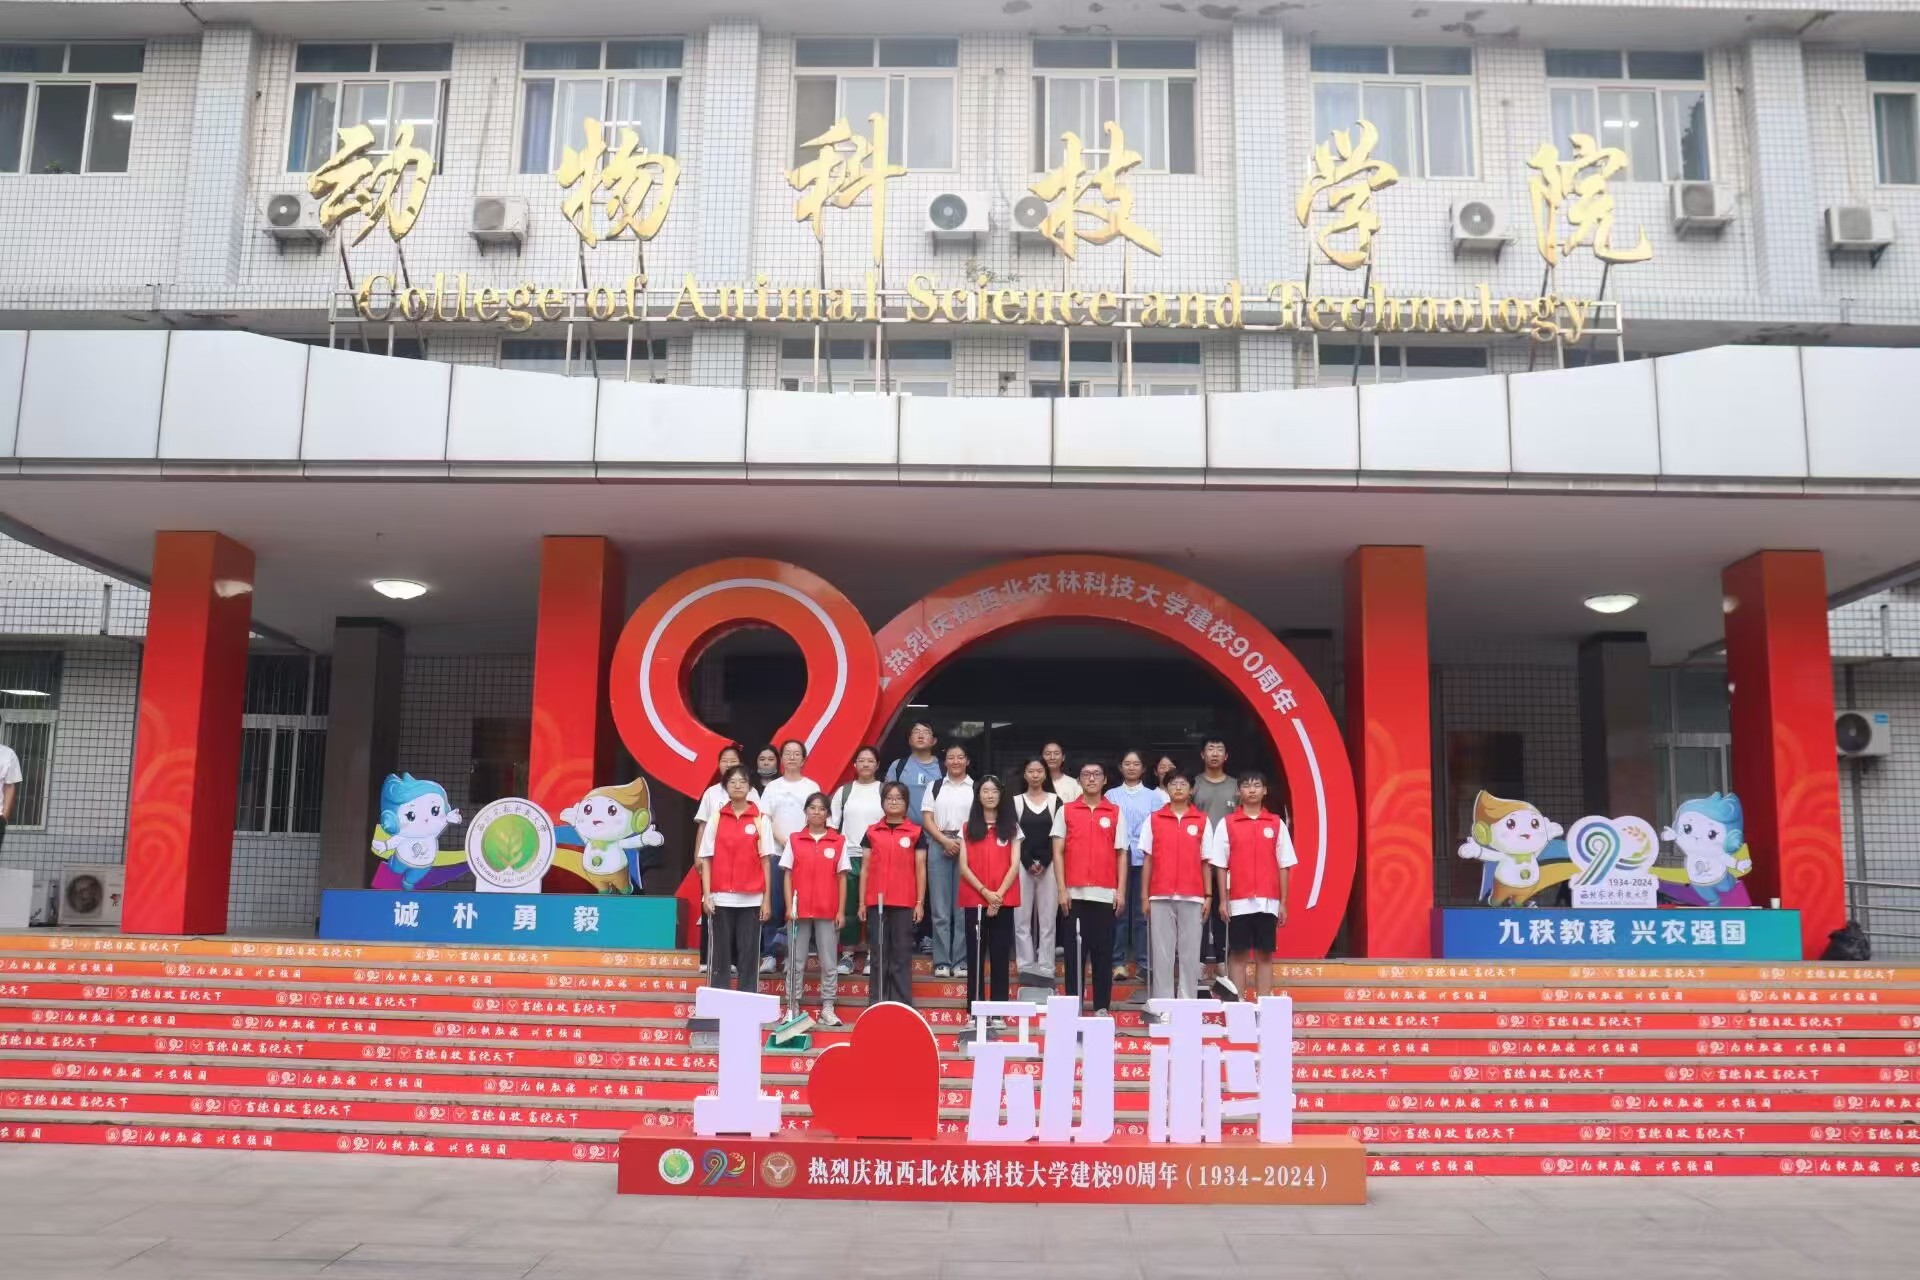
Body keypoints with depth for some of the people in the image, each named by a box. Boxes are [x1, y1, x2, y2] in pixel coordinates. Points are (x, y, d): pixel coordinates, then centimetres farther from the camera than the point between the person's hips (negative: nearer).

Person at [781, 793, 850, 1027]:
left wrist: (841, 911, -2)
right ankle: (792, 1007, 11)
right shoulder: (794, 840, 4)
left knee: (828, 962, 3)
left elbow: (842, 878, 3)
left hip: (828, 912, 0)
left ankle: (827, 1009, 9)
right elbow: (788, 876, 4)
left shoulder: (839, 841, 2)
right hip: (800, 910, 0)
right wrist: (789, 907, -4)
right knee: (796, 962, 5)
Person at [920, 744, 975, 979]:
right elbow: (927, 819, 6)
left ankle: (961, 962, 3)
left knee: (963, 907, -1)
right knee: (940, 908, 0)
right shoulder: (934, 786, 13)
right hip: (939, 846, 1)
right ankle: (942, 962, 3)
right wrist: (945, 841, -7)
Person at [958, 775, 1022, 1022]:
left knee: (1000, 955, 1)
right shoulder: (968, 828, 7)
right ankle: (974, 1010, 6)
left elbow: (1014, 865, 0)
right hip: (974, 899, 0)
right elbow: (964, 867, 0)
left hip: (1004, 901, 0)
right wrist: (985, 891, -12)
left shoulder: (1011, 827, 7)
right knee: (975, 955, 1)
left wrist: (999, 894, -12)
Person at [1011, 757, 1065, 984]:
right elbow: (1014, 836, 3)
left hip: (1049, 866, 0)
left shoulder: (1056, 801, 8)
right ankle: (1026, 969, 5)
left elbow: (1057, 836, 2)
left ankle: (1046, 969, 4)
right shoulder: (1016, 801, 9)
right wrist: (1028, 863, -9)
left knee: (1047, 919, 0)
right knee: (1022, 919, -1)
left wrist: (1044, 863, -9)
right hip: (1022, 866, 1)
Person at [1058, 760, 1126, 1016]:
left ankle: (1102, 1006, 10)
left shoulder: (1115, 812, 7)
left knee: (1103, 951, 4)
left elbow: (1121, 854, 6)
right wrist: (1062, 889, -3)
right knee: (1075, 950, 3)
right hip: (1075, 893, 0)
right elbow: (1059, 852, 5)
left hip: (1106, 893, 0)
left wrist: (1121, 890, -1)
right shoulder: (1067, 811, 6)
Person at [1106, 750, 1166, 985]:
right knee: (1119, 911, -1)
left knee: (1142, 912, 0)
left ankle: (1144, 963, 6)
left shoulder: (1154, 797, 9)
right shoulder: (1111, 796, 10)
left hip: (1144, 860, 0)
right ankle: (1119, 963, 5)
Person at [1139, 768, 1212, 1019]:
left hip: (1192, 897, 0)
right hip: (1161, 896, 0)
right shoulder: (1154, 820, 6)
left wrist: (1208, 896, 2)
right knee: (1162, 952, 2)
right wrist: (1144, 896, 2)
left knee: (1190, 952, 3)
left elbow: (1206, 862, 7)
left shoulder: (1202, 821, 6)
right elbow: (1147, 860, 7)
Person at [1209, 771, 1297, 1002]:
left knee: (1265, 954, 3)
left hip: (1268, 902, 1)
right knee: (1239, 954, 2)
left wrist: (1283, 902, 3)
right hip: (1238, 902, -1)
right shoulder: (1226, 824, 3)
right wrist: (1223, 900, -3)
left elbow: (1283, 866, 6)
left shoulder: (1276, 824, 6)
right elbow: (1221, 865, 2)